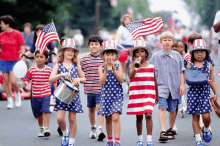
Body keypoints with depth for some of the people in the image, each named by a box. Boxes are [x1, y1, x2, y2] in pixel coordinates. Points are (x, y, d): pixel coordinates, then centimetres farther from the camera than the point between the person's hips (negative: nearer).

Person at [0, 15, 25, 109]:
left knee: (13, 81, -13)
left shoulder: (17, 34, -6)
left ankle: (18, 94, 17)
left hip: (15, 61, -4)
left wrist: (22, 59, -12)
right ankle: (10, 101, 15)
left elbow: (22, 48, -4)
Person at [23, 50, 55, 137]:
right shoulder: (32, 70, -1)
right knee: (38, 113, 13)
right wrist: (26, 83, -25)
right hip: (35, 95, 3)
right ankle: (41, 128, 30)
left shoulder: (49, 70, -4)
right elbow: (26, 79, -4)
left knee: (45, 111, -17)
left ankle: (47, 129, -16)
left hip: (46, 94, -3)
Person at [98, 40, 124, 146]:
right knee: (108, 119, 12)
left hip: (117, 95, -2)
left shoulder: (118, 66, 1)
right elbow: (102, 82, -9)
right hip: (105, 95, 2)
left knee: (115, 117, -16)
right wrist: (106, 70, -21)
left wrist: (114, 69, -21)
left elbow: (121, 80, -11)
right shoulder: (101, 68, 3)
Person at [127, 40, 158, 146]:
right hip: (136, 95, 0)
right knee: (139, 117, 7)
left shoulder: (151, 67, 6)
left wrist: (157, 95, 17)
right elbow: (131, 76, -17)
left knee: (148, 115, -14)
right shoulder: (132, 66, 3)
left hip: (148, 94, 0)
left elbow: (155, 82, 14)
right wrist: (136, 67, -31)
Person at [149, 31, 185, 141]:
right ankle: (162, 132, -23)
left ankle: (170, 130, 26)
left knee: (172, 110, 9)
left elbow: (181, 71, 10)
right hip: (161, 86, -2)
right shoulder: (156, 56, 4)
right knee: (162, 108, -16)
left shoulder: (177, 55, 7)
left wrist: (182, 85, 4)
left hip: (174, 86, 2)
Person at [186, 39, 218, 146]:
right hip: (193, 92, 0)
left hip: (205, 92, 0)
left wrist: (216, 93, 4)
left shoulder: (209, 65, 8)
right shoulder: (190, 65, 3)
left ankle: (206, 130, 22)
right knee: (195, 116, 2)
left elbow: (212, 81, 12)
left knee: (206, 116, -10)